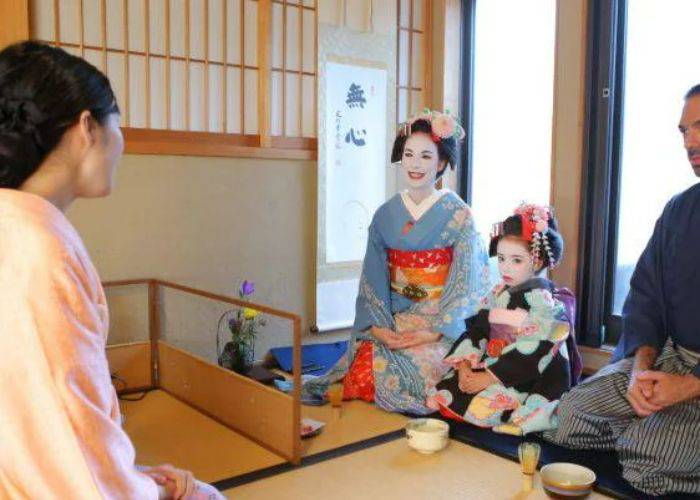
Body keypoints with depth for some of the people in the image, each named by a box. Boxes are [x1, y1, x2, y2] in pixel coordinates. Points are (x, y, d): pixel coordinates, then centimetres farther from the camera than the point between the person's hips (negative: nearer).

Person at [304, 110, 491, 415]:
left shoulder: (458, 215, -4)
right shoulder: (385, 215, 7)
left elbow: (465, 283, -8)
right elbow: (373, 277, 5)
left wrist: (435, 332, -18)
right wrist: (376, 326, -10)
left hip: (441, 324, -2)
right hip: (393, 320, 3)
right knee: (365, 362, -25)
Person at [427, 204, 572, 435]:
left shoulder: (542, 299, -13)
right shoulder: (499, 294, 11)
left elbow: (529, 353, -20)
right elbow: (476, 330, 5)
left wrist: (488, 378, -21)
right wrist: (465, 365, -13)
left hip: (528, 381, -6)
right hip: (491, 366, 7)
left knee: (480, 406, -27)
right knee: (442, 392, -9)